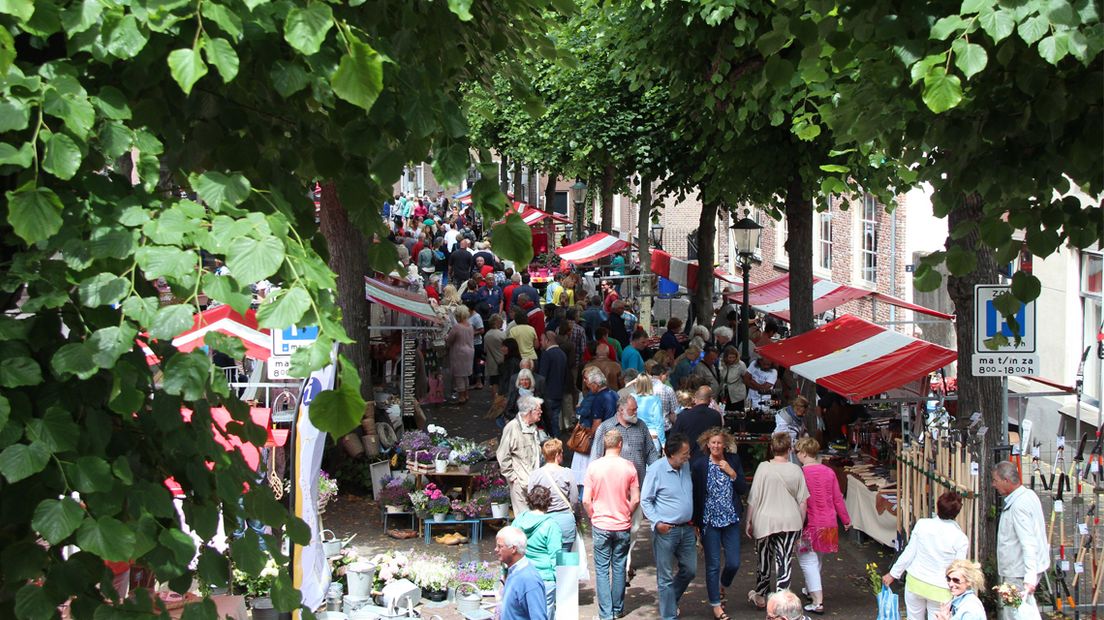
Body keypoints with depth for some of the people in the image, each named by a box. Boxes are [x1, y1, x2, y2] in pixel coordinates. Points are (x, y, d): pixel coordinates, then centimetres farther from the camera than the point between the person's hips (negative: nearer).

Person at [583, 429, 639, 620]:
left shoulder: (594, 466, -8)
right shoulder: (628, 467, -7)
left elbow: (586, 501, -7)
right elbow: (636, 500, -4)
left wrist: (593, 517, 10)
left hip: (601, 525, -1)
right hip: (623, 526, 1)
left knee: (602, 569, 4)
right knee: (619, 568, 13)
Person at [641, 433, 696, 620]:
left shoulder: (686, 466, 5)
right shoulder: (656, 470, -14)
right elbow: (645, 500, -8)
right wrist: (657, 522, -19)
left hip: (686, 529, 6)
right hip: (665, 530, -6)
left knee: (689, 570, 13)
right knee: (666, 576, 2)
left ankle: (670, 600, 36)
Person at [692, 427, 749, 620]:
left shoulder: (733, 461, 1)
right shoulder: (699, 465, -7)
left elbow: (743, 490, 1)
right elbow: (694, 494, -3)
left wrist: (731, 472, -13)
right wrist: (695, 523, -4)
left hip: (731, 520, 3)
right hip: (710, 521, -3)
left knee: (734, 563, 3)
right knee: (713, 565, 2)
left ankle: (721, 587, 34)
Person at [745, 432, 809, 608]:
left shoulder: (764, 468, -9)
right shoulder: (796, 470, -4)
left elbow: (753, 498, -7)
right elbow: (803, 501, 1)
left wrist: (749, 521, 3)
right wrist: (801, 523, 14)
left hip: (765, 521, -1)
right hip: (790, 522, 1)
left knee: (764, 560, 16)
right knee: (784, 561, 3)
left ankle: (760, 596, 32)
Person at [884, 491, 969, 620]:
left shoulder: (922, 524, -10)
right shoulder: (961, 539, -15)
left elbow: (909, 553, -3)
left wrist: (893, 574, 10)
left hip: (915, 582, 2)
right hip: (939, 590, -2)